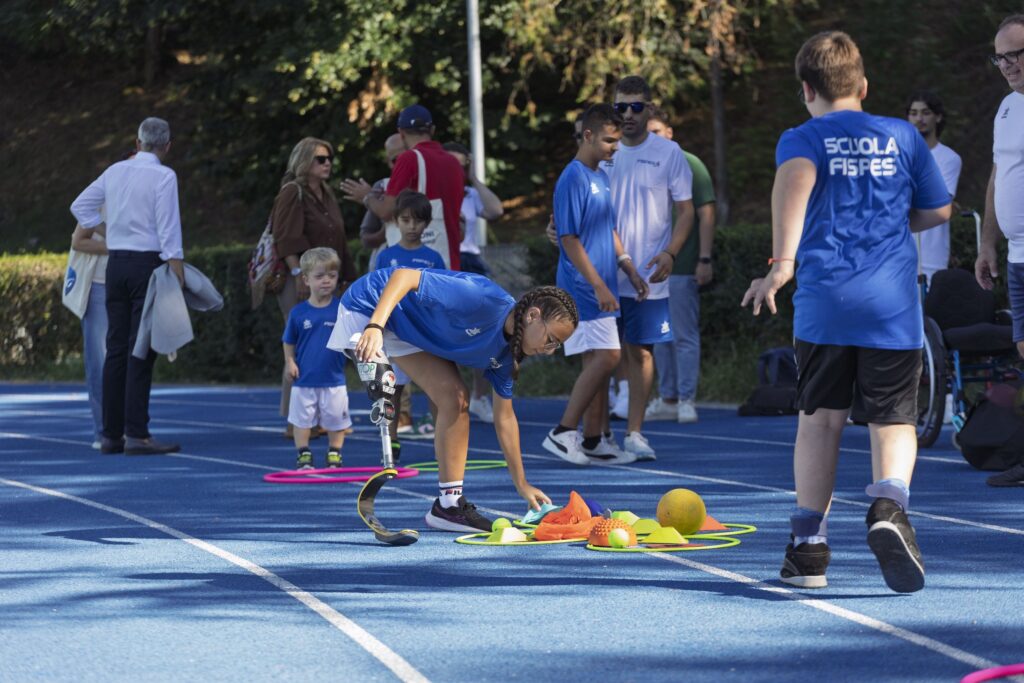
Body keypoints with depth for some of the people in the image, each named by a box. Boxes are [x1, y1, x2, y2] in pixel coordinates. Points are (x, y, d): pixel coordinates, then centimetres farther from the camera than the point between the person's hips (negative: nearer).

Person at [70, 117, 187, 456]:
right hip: (148, 263, -6)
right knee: (141, 351, -7)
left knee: (116, 347, 8)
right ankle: (136, 435, -11)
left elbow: (80, 205, 22)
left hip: (115, 262, 6)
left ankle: (111, 434, 9)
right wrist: (177, 275, -13)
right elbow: (169, 230, -13)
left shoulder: (115, 172, 11)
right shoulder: (163, 176, -8)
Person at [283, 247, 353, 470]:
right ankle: (304, 456, 17)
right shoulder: (298, 312, -1)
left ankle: (334, 456, 22)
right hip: (304, 379, 1)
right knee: (301, 419, 6)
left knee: (336, 420, 8)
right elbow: (289, 341, 10)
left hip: (334, 379, 0)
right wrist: (290, 362, -3)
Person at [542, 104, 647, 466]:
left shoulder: (601, 178, 15)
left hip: (601, 290, 9)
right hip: (584, 288, -9)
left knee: (597, 361, 8)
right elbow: (569, 239, -17)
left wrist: (631, 270, 17)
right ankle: (563, 433, -11)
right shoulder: (573, 180, -13)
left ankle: (593, 441, 12)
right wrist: (599, 286, -19)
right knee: (605, 357, -15)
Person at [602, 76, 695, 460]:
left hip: (648, 277, -2)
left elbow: (685, 210, 1)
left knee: (641, 352, 0)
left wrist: (670, 253, -14)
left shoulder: (668, 153, 1)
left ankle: (634, 433, 6)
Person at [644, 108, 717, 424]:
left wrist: (705, 259, -13)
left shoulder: (689, 165, -4)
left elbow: (706, 213, -7)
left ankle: (686, 400, 0)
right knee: (661, 338, 10)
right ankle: (667, 400, 17)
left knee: (684, 336, -4)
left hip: (682, 268, -6)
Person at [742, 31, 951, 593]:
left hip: (824, 299, -1)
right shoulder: (902, 136, 12)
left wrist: (782, 262, -28)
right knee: (893, 419, 5)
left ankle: (809, 545, 11)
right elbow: (938, 211, 18)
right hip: (894, 303, 1)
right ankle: (889, 505, -24)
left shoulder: (802, 139, 5)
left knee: (820, 420, 11)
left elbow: (795, 177, -18)